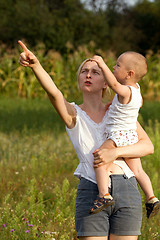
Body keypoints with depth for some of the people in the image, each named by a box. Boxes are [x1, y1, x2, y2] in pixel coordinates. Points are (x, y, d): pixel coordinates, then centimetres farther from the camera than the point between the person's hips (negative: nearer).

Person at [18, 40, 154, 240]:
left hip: (126, 192, 2)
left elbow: (148, 146, 4)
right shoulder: (73, 114, 7)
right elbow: (54, 93, -15)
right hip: (91, 193, -1)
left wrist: (116, 152, -14)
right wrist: (35, 65, -35)